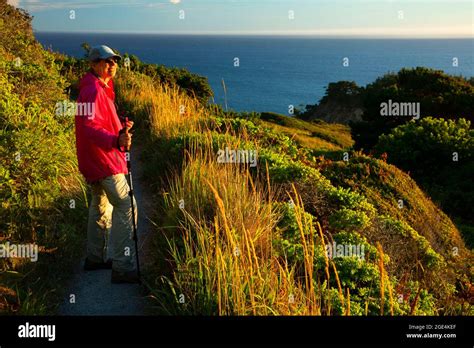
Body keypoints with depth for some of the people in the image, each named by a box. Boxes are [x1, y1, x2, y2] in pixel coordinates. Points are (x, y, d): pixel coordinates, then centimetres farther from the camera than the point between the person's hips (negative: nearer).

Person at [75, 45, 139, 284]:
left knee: (101, 206, 20)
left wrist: (121, 128, 11)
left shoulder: (101, 88, 17)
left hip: (95, 160, 11)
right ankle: (123, 267, -13)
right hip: (103, 159, -11)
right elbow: (90, 128, -29)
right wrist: (116, 140, -44)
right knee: (125, 206, -13)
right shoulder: (93, 90, -17)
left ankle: (95, 258, 32)